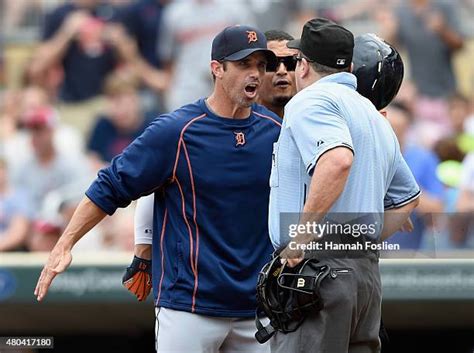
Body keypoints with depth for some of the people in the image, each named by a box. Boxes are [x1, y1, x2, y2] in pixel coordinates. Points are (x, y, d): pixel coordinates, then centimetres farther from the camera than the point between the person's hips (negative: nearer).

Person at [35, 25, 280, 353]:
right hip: (189, 306, -4)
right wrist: (64, 246, -10)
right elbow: (111, 186, -4)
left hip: (256, 307, 5)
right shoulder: (175, 131, -8)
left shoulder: (276, 131, 4)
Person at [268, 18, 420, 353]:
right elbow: (408, 197, 34)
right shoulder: (375, 116, 24)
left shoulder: (310, 101, -5)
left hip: (318, 262, -9)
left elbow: (338, 160, -25)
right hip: (368, 270, 9)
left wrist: (301, 237, -22)